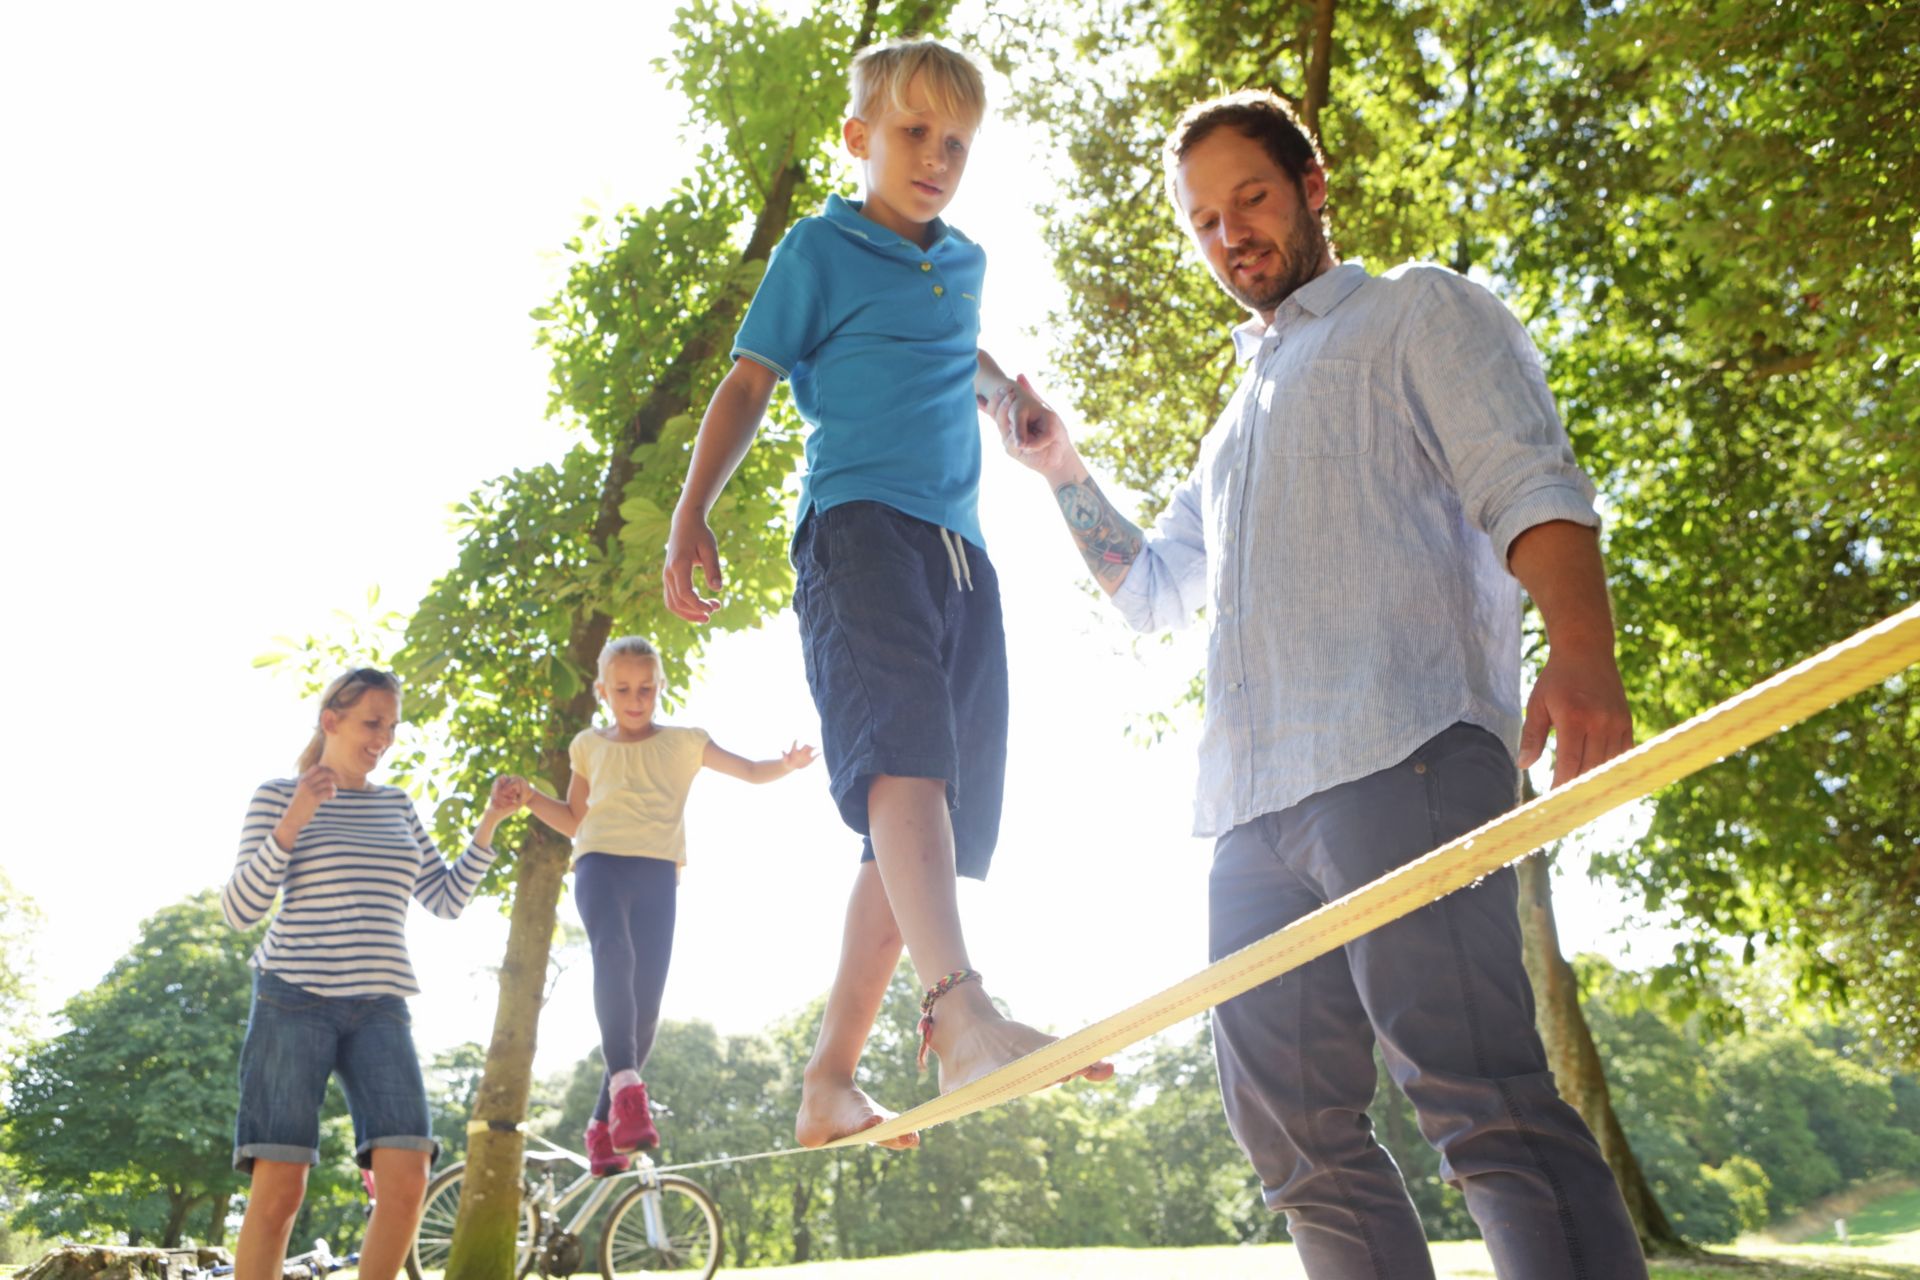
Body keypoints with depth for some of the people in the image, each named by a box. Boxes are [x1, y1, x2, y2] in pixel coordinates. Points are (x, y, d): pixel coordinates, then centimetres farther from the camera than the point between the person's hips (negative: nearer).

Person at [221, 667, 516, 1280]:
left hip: (380, 1007, 4)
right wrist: (291, 823, -18)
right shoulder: (277, 795, 3)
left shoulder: (397, 805, 16)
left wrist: (488, 826, 4)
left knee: (407, 1183, -9)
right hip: (294, 1001, -4)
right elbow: (241, 909, -6)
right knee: (279, 1188, -8)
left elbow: (447, 900, 15)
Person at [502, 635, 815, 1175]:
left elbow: (751, 771, 9)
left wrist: (786, 764, -12)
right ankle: (625, 1083, -43)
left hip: (658, 873, 1)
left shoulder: (683, 742, 13)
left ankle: (603, 1123, 9)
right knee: (614, 952, -33)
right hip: (602, 863, -1)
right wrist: (530, 797, 7)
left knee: (646, 1004, -4)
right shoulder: (591, 746, 16)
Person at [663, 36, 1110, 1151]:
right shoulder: (820, 248, 9)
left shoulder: (967, 264, 25)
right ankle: (962, 1013, -44)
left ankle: (832, 1081, 3)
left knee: (924, 826, -2)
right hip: (860, 521, -6)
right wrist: (693, 512, -11)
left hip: (960, 550, 6)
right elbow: (749, 384, 1)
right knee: (904, 755, -31)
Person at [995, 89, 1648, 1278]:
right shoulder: (1241, 420, 34)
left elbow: (1529, 486, -4)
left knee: (1484, 1102, -17)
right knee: (1298, 1134, 5)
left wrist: (1582, 653, -23)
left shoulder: (1419, 310, 13)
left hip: (1398, 756, -7)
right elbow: (1152, 588, 38)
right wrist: (1063, 472, 26)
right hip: (1251, 801, 8)